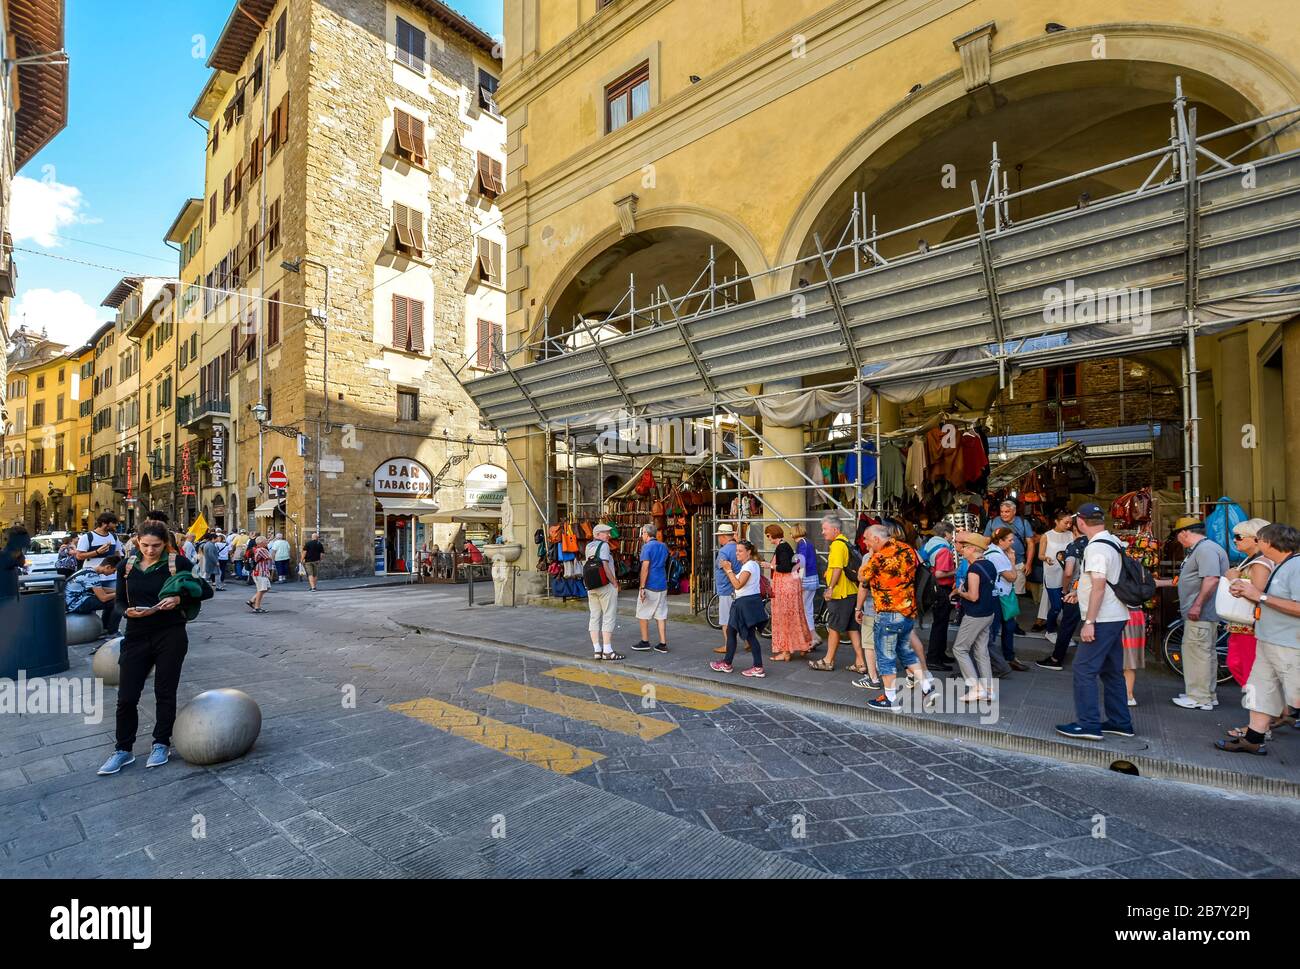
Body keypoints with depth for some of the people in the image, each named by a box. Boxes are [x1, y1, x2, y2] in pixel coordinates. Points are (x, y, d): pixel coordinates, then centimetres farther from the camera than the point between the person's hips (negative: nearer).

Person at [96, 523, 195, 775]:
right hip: (137, 636, 3)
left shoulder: (179, 563, -6)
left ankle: (161, 744, 25)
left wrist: (178, 599, -20)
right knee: (126, 696, 3)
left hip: (171, 636, -3)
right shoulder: (126, 566, 4)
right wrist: (128, 611, -12)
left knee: (165, 692, 7)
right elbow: (120, 601, 10)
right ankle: (123, 750, 23)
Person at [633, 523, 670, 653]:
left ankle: (645, 642, 12)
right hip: (662, 585, 7)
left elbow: (645, 568, -17)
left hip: (650, 586, -7)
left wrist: (642, 587, -17)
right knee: (661, 615, 7)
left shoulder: (647, 547, -11)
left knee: (642, 614, 7)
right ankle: (663, 644, 6)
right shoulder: (663, 546, 12)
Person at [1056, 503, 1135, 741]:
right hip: (1116, 616, 10)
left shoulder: (1096, 547, -19)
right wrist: (1080, 592, 32)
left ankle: (1088, 724, -3)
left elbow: (1099, 586, -24)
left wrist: (1089, 622, -23)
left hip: (1103, 619, -10)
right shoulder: (1113, 542, 12)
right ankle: (1120, 722, 24)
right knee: (1112, 670, 16)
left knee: (1084, 670, -6)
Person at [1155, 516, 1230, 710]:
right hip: (1202, 614, 11)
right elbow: (1190, 580, 26)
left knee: (1196, 652, -5)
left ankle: (1199, 698, 1)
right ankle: (1208, 695, 25)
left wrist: (1197, 605, -26)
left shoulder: (1206, 549, -15)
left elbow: (1211, 579, -26)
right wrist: (1160, 583, 29)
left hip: (1200, 614, -11)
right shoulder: (1199, 549, 18)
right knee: (1206, 653, 16)